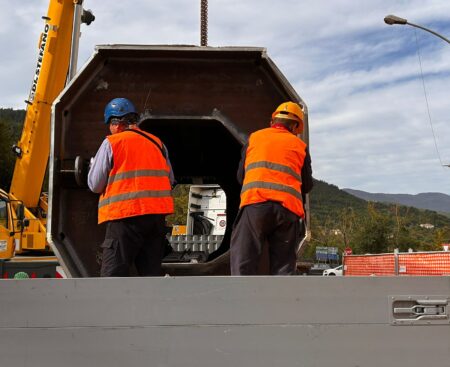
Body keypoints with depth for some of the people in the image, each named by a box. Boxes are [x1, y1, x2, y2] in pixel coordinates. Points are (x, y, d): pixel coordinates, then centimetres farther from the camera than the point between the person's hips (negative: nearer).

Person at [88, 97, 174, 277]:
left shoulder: (111, 143, -2)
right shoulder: (157, 142, 14)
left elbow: (95, 185, -1)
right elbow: (170, 180, 17)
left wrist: (93, 165, 18)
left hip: (125, 215, -6)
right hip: (157, 215, 6)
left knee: (113, 274, -1)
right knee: (151, 271, 13)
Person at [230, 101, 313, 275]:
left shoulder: (254, 137, 20)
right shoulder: (300, 145, 20)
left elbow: (240, 176, 21)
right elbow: (307, 185, 18)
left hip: (254, 203, -1)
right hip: (289, 208, 1)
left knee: (243, 262, -2)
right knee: (283, 267, 6)